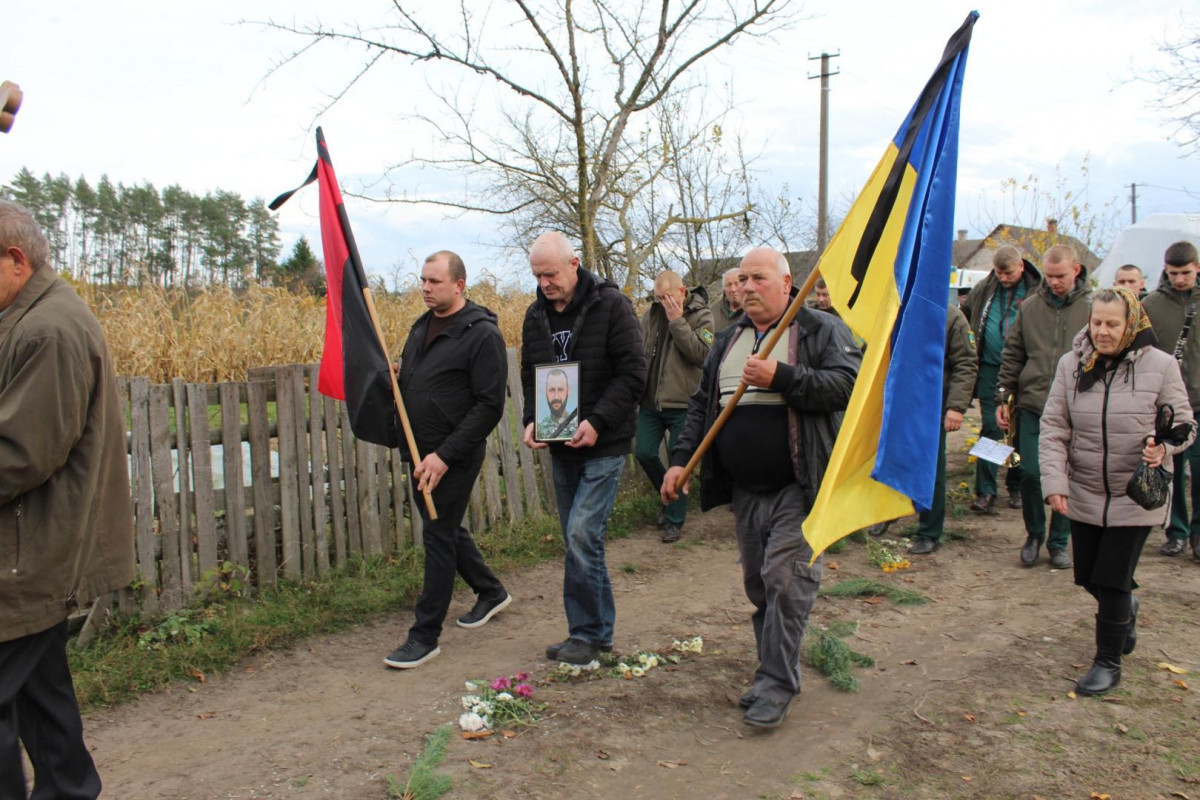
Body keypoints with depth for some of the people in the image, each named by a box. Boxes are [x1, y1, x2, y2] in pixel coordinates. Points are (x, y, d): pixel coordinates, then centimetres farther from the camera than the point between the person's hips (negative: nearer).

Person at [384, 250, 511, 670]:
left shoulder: (482, 333, -15)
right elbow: (407, 382, 23)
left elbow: (489, 405, -19)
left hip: (455, 457, -8)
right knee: (446, 529, 18)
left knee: (438, 536, -3)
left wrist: (445, 455, -21)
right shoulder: (422, 326, 11)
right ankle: (491, 592, 40)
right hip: (420, 453, 8)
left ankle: (425, 636, 8)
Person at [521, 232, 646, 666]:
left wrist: (598, 422, -21)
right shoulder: (536, 314, 8)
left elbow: (633, 373, -12)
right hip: (560, 446, 6)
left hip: (603, 445, -6)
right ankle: (598, 630, 24)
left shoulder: (610, 305, -9)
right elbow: (529, 376, 16)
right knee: (581, 540, 11)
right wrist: (531, 420, -2)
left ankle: (587, 632, 4)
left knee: (582, 535, -13)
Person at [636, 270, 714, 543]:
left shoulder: (701, 316, -5)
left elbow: (701, 353, -18)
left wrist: (677, 321, -18)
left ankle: (675, 520, 16)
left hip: (682, 404, -4)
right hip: (650, 401, 5)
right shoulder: (651, 313, 8)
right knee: (644, 453, 2)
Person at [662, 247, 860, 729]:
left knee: (785, 578, -10)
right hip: (745, 490, 6)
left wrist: (781, 377, -23)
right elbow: (702, 404, 17)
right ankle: (773, 672, 26)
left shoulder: (822, 330, -2)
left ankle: (777, 685, 2)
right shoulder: (727, 341, 16)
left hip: (798, 488, -6)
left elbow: (846, 384, -17)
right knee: (757, 582, 11)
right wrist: (681, 459, 8)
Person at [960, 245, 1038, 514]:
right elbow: (962, 314, 20)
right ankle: (985, 493, 1)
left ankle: (1016, 488, 26)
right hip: (990, 368, 2)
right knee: (990, 429, 0)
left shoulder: (1037, 293, -7)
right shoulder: (983, 290, 5)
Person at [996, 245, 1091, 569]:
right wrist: (1003, 397, 5)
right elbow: (1012, 356, 10)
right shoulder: (1030, 307, 6)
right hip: (1032, 407, 1)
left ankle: (1059, 542, 22)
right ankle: (1034, 534, 22)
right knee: (1030, 473, -1)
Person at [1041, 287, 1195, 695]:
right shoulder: (1071, 364, -3)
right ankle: (1126, 609, 48)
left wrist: (1164, 446, -23)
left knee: (1113, 581, -3)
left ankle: (1108, 662, 17)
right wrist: (1055, 481, -12)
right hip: (1084, 494, 3)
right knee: (1089, 577, 13)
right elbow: (1053, 428, -2)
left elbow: (1183, 423, 1)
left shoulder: (1159, 365, -9)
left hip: (1135, 496, -3)